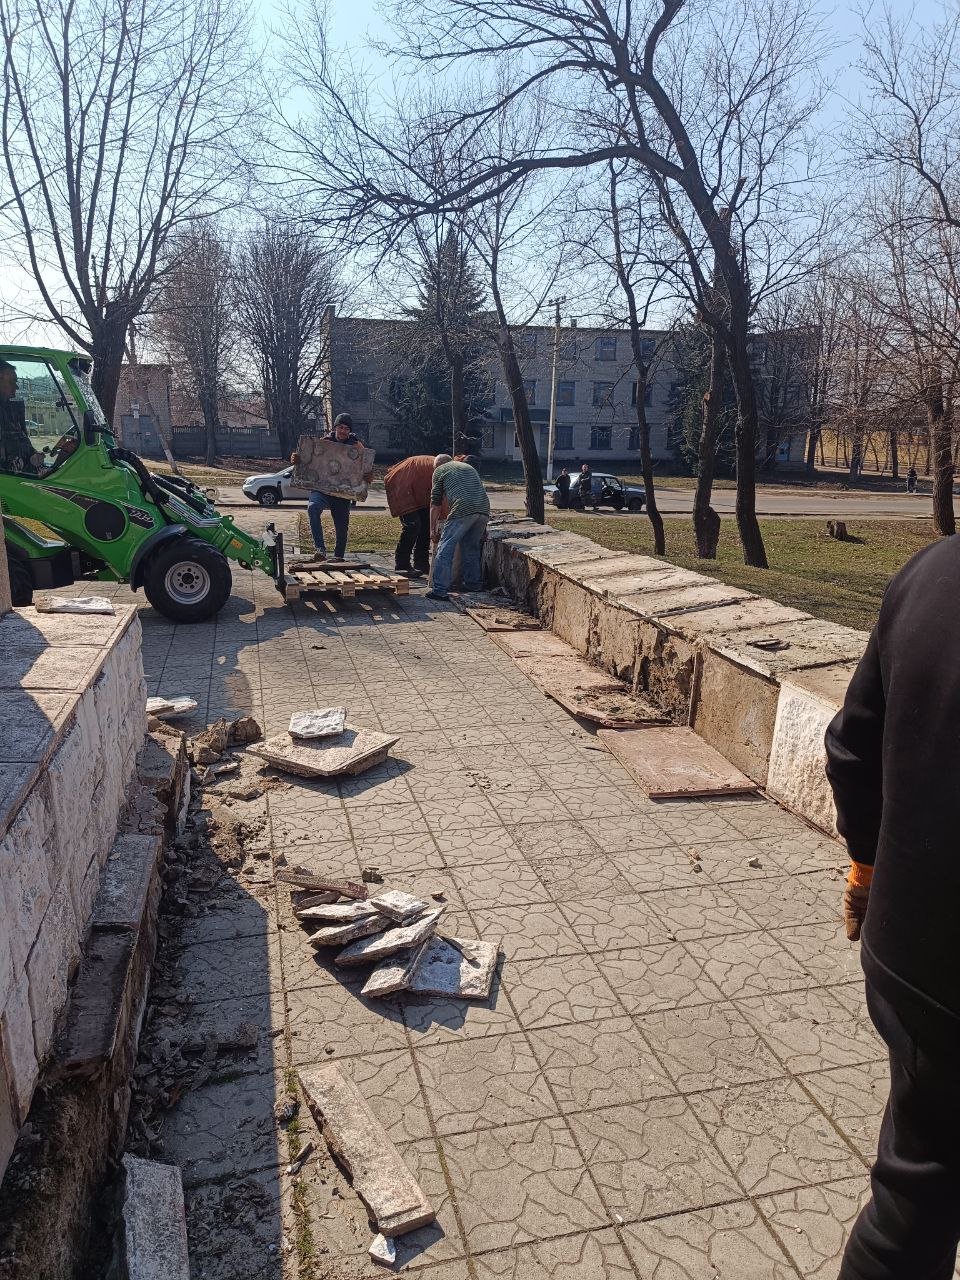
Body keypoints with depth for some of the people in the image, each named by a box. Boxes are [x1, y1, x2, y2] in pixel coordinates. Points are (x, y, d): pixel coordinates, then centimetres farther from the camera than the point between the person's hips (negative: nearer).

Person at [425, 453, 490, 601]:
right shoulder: (469, 467, 35)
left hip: (462, 510, -6)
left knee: (445, 549, -2)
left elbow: (435, 503, 15)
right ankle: (474, 584, 25)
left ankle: (440, 590, -7)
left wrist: (433, 529, 22)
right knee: (472, 547, 21)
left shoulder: (439, 470, 18)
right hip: (484, 509, 6)